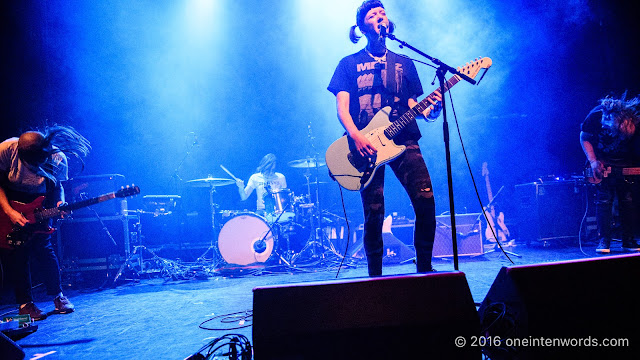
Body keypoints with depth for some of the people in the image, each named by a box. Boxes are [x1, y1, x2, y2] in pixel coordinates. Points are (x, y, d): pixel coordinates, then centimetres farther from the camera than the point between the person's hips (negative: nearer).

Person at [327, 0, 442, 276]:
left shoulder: (404, 63, 21)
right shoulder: (349, 64, 12)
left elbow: (412, 105, 16)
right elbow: (342, 107, 1)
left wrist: (430, 109, -8)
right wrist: (355, 135, -18)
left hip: (403, 140, 2)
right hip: (366, 145, -2)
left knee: (425, 199, -14)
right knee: (374, 213, -6)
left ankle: (424, 268, 2)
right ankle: (375, 276, 10)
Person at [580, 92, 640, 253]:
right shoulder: (596, 116, -27)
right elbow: (584, 138, -10)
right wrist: (593, 161, -18)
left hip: (626, 165, 2)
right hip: (602, 163, -1)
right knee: (604, 200, -9)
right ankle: (604, 241, -3)